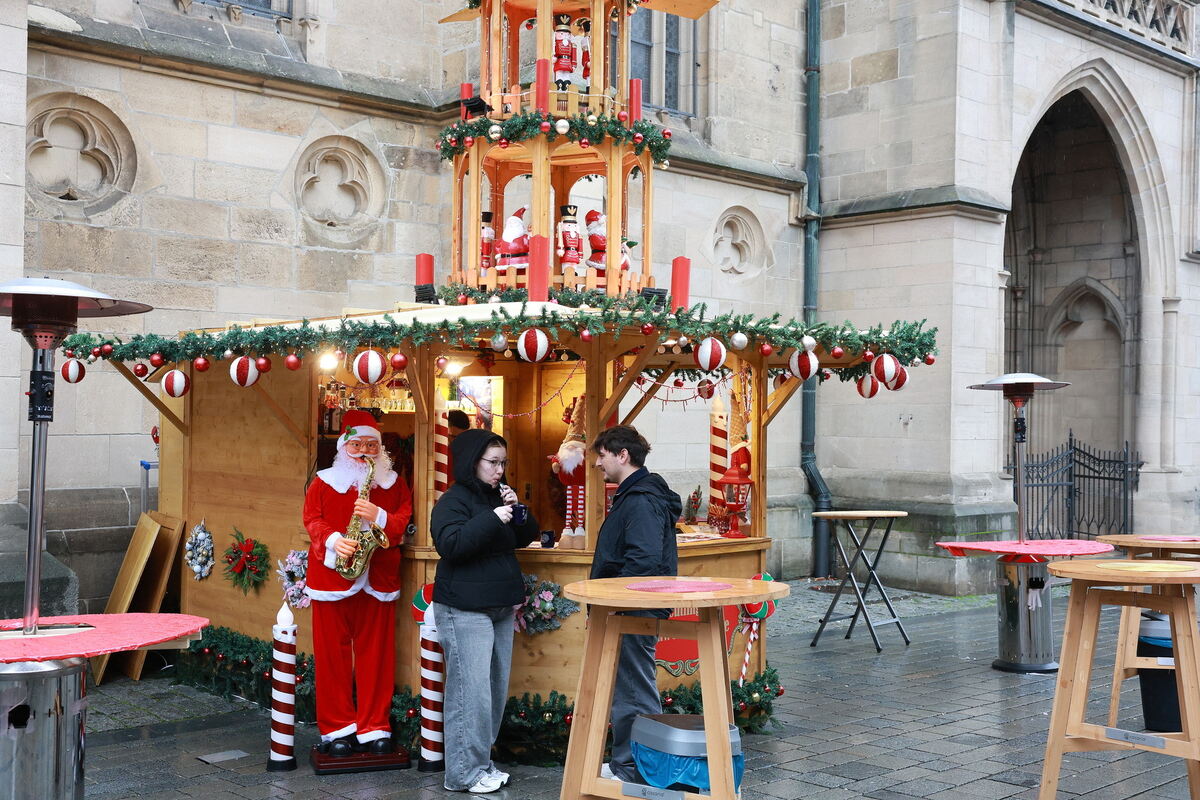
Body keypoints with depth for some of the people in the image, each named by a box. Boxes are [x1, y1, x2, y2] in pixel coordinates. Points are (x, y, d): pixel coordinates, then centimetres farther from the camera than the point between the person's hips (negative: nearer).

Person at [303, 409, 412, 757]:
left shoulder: (394, 484, 12)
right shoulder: (323, 482, 8)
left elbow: (404, 519, 4)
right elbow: (312, 519, 0)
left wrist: (379, 516, -15)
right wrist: (333, 541, -18)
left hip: (377, 578, 1)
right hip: (332, 575, -1)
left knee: (376, 653, 3)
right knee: (333, 653, 2)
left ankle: (375, 728, 11)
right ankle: (336, 728, 11)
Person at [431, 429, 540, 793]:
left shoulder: (496, 497, 16)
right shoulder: (454, 501, -8)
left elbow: (526, 537, 16)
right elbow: (450, 544, -22)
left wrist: (518, 510, -2)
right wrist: (493, 519, -24)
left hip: (500, 608, 8)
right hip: (465, 610, -8)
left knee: (497, 689, 9)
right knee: (471, 691, -10)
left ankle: (482, 761, 19)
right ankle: (465, 773, -2)